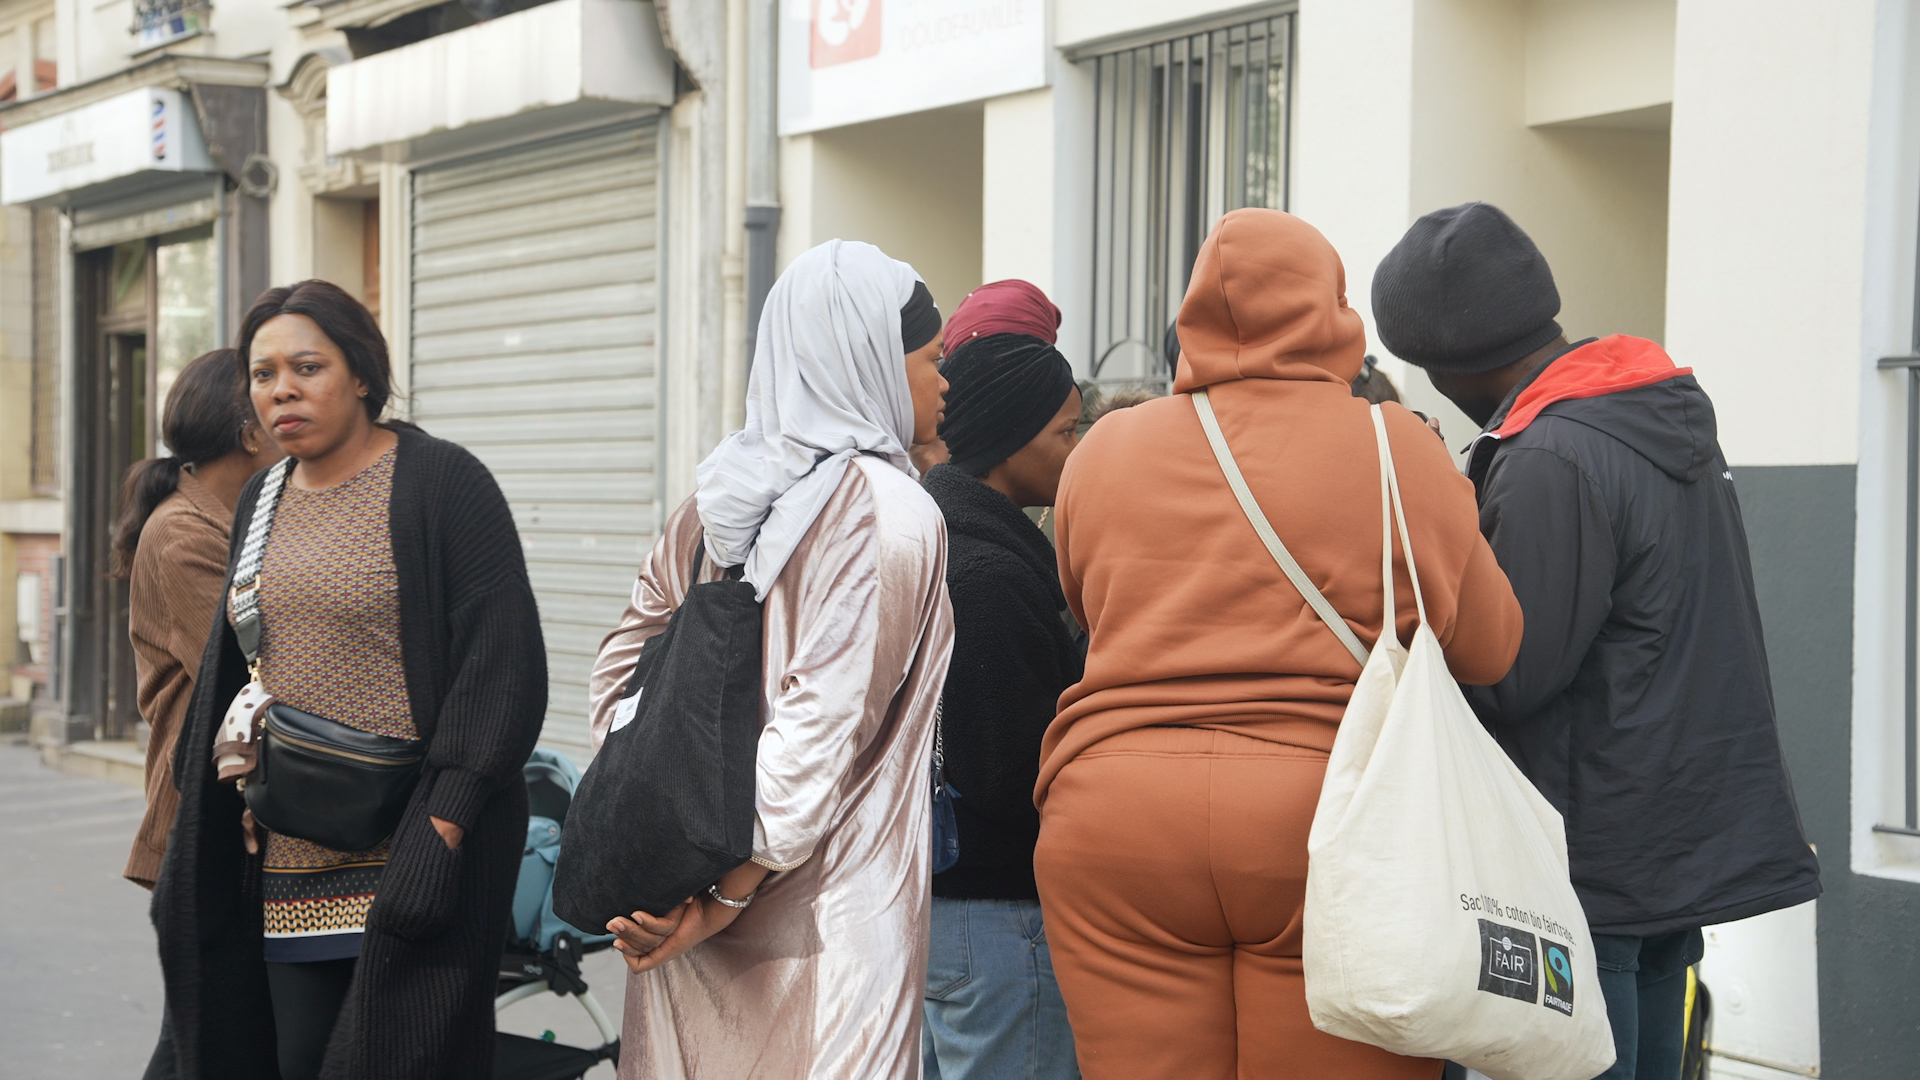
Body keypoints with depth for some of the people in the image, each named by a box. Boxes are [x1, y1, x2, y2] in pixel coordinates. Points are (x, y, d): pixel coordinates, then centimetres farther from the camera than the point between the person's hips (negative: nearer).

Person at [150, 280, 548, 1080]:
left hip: (403, 852, -6)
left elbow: (502, 661, -13)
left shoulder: (441, 483, -8)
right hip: (289, 863, 7)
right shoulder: (263, 501, 14)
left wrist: (443, 826, -19)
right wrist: (227, 810, 15)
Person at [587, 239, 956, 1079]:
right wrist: (729, 894, -13)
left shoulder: (720, 493, 8)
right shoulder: (887, 513, -13)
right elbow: (823, 727, -18)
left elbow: (621, 662, 14)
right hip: (823, 915, -7)